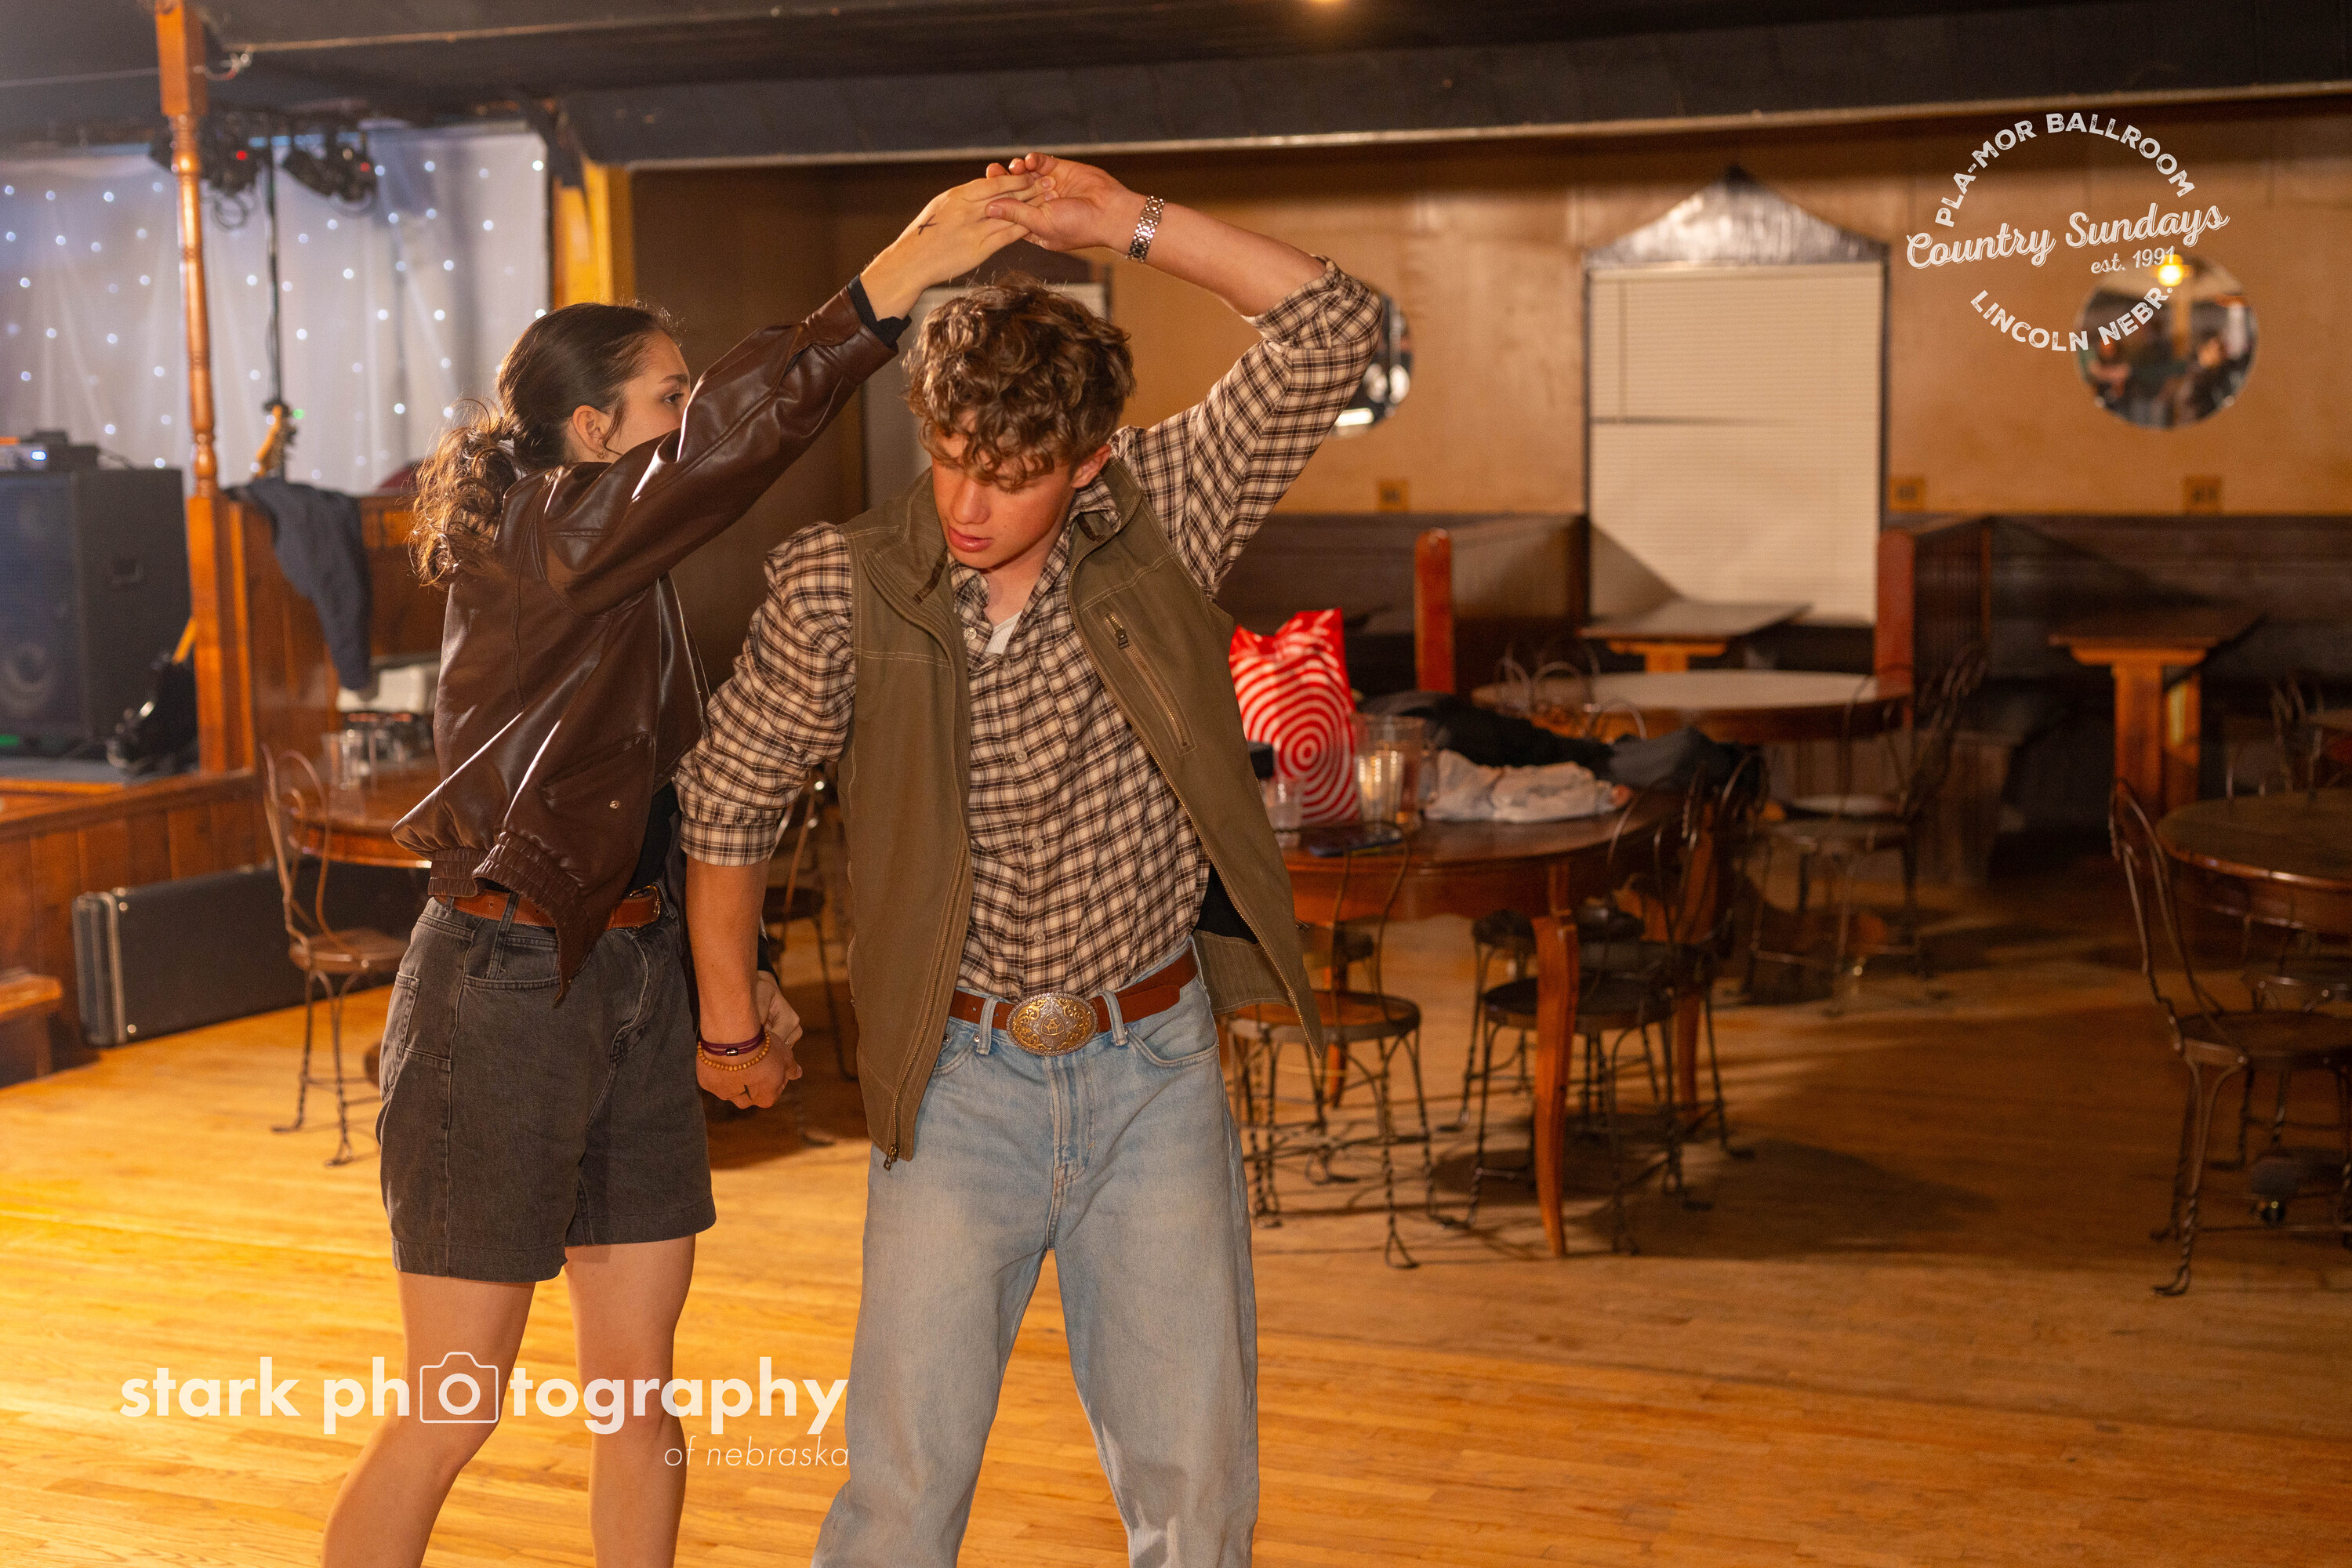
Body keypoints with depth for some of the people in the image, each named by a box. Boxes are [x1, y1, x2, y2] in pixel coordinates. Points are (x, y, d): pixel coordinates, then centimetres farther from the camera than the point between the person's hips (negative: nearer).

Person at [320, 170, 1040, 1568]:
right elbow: (728, 439, -30)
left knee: (639, 1384, 13)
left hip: (636, 981, 8)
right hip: (504, 991, -8)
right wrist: (887, 289, -35)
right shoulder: (529, 539, -13)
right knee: (453, 1413, -1)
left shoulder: (632, 574, 12)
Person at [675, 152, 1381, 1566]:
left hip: (1155, 1072, 1)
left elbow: (1336, 329, -9)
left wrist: (1129, 223, -13)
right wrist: (729, 1021, 12)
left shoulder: (1159, 519, -6)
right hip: (959, 1082, -1)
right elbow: (729, 798, 4)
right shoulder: (840, 586, -8)